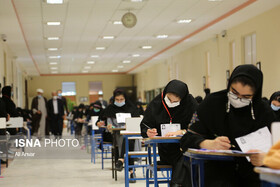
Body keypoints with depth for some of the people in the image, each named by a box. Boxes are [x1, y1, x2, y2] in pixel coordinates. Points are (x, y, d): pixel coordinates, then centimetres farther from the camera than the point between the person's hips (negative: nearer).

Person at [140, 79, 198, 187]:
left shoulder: (190, 103, -4)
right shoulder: (155, 104, 3)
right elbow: (144, 126, 12)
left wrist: (181, 132, -22)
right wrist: (148, 133, -11)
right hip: (165, 149, 1)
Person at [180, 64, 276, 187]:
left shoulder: (265, 112, 3)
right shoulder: (213, 102, -1)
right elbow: (187, 140, -3)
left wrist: (264, 158, -23)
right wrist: (209, 144, -26)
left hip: (253, 171, 2)